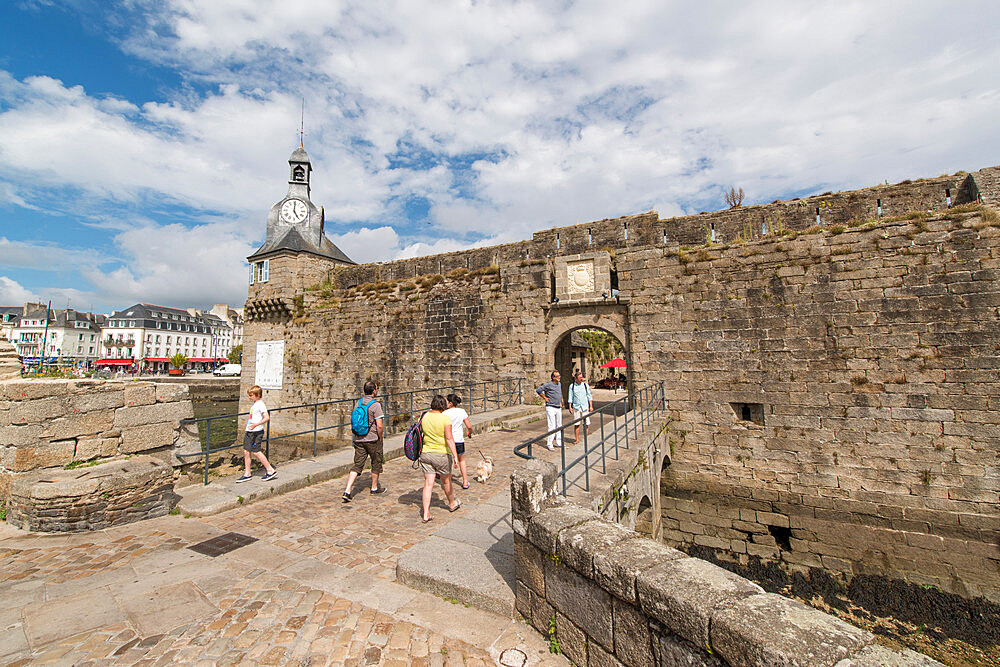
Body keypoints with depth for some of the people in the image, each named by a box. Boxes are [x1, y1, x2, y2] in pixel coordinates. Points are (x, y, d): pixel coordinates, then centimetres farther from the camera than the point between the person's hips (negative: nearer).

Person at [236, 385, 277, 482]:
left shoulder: (260, 404, -13)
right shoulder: (253, 405, 16)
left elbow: (267, 417, -23)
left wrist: (256, 424, -31)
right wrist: (249, 421, 26)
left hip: (257, 432, -9)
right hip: (249, 432, 9)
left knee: (255, 452, -7)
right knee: (246, 451, 8)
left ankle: (271, 470, 3)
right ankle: (247, 474, 18)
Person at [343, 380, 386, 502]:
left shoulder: (358, 402, 4)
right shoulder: (375, 405, -17)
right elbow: (380, 426, -21)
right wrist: (380, 438, -4)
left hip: (358, 439, 6)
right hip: (373, 439, -5)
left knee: (357, 465, 8)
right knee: (376, 463, 14)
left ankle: (347, 491, -2)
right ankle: (374, 487, 28)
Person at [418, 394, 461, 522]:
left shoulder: (424, 417, -2)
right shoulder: (445, 418, -16)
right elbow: (449, 438, -20)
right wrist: (455, 455, -20)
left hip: (425, 453, 4)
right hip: (442, 454, -3)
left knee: (428, 483, 6)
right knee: (446, 481, 17)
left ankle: (426, 514, 3)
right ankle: (452, 504, 38)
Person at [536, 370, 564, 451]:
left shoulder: (559, 384, 11)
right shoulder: (548, 384, -13)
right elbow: (538, 390, -14)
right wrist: (545, 398, -10)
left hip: (558, 408, 7)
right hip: (550, 407, -7)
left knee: (559, 426, 11)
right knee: (552, 426, -8)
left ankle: (560, 442, 21)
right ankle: (549, 444, 1)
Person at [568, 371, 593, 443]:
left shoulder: (585, 385, 5)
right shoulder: (572, 386, 3)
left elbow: (589, 396, 8)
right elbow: (570, 397, 6)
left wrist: (591, 406, 2)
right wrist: (570, 407, 0)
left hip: (585, 407, 1)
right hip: (576, 407, -1)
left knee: (586, 424, -1)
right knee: (576, 424, 1)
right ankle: (577, 439, 11)